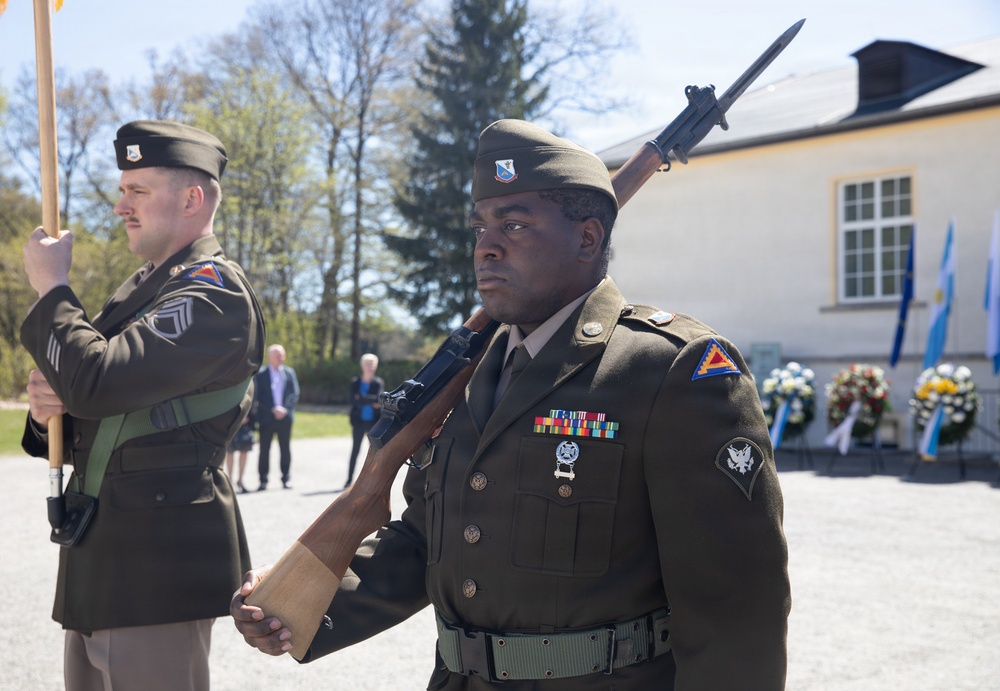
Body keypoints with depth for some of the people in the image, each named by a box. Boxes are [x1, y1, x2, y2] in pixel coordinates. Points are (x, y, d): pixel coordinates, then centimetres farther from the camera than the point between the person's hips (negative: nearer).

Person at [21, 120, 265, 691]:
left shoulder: (214, 291, -13)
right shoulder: (146, 286, 16)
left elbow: (97, 380, -24)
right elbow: (94, 407, 20)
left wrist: (51, 286, -9)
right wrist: (49, 409, -3)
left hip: (157, 563, -9)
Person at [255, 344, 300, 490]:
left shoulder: (289, 372, 8)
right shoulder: (261, 373, -2)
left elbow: (295, 393, 4)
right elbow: (259, 396, -6)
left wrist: (285, 408, -10)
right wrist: (273, 409, -14)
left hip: (284, 416, 2)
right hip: (266, 417, -2)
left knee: (285, 449, 7)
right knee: (264, 449, 0)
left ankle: (286, 479, 14)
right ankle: (263, 480, 5)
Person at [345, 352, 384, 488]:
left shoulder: (378, 383, 2)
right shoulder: (355, 382, 4)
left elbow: (379, 399, -12)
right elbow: (354, 401, -7)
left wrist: (362, 399, -14)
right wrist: (371, 402, -13)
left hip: (373, 421, 0)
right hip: (359, 421, 0)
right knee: (355, 450, 3)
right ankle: (349, 479, 9)